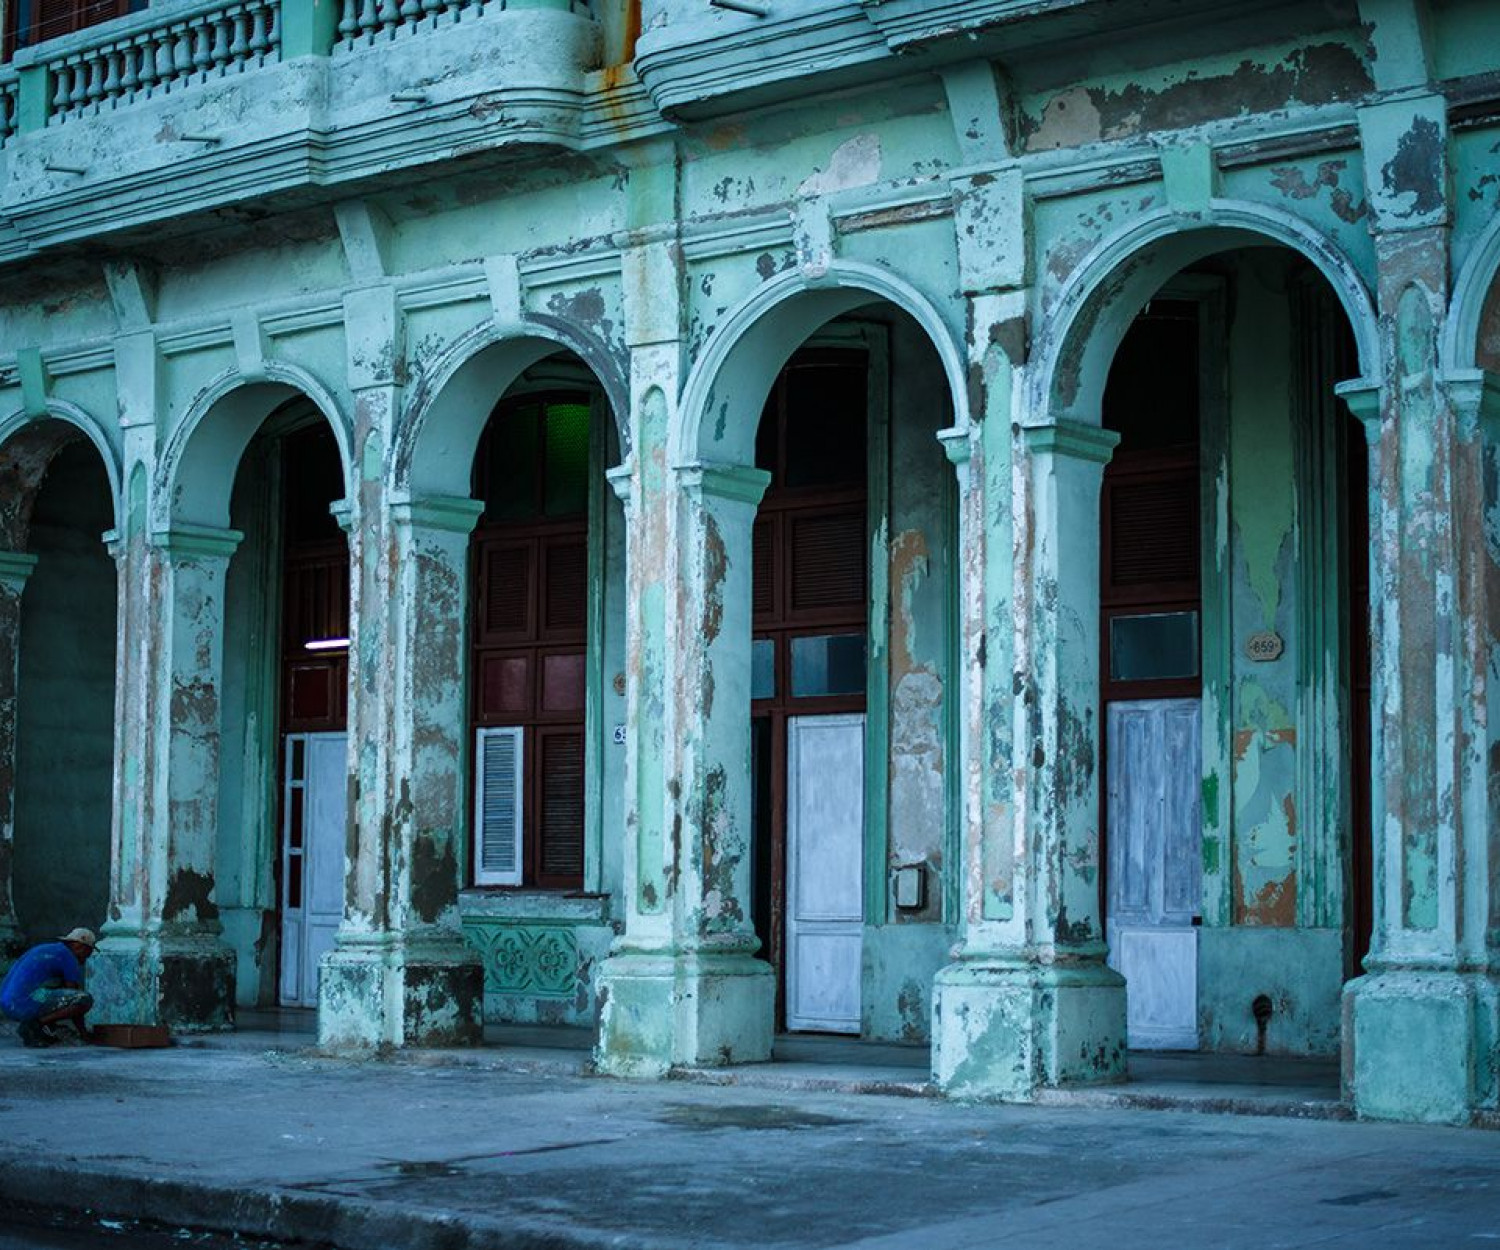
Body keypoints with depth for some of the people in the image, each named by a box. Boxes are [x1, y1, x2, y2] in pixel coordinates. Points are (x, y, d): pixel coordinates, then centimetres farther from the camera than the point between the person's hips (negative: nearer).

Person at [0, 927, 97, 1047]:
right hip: (27, 1003, -9)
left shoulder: (44, 950, 27)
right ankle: (34, 1025, -8)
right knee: (85, 1000, -14)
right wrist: (83, 1033, 14)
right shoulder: (69, 957, 0)